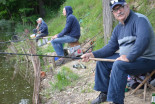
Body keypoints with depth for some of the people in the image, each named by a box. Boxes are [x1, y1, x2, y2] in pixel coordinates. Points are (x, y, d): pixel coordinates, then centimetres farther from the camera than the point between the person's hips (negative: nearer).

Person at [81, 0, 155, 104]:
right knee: (102, 61, 8)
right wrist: (92, 55, 0)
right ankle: (104, 94, 15)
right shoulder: (118, 28, 11)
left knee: (119, 65, -32)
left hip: (146, 60, -9)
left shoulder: (140, 19, -16)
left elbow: (143, 40, -32)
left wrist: (128, 57, -36)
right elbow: (110, 47, 12)